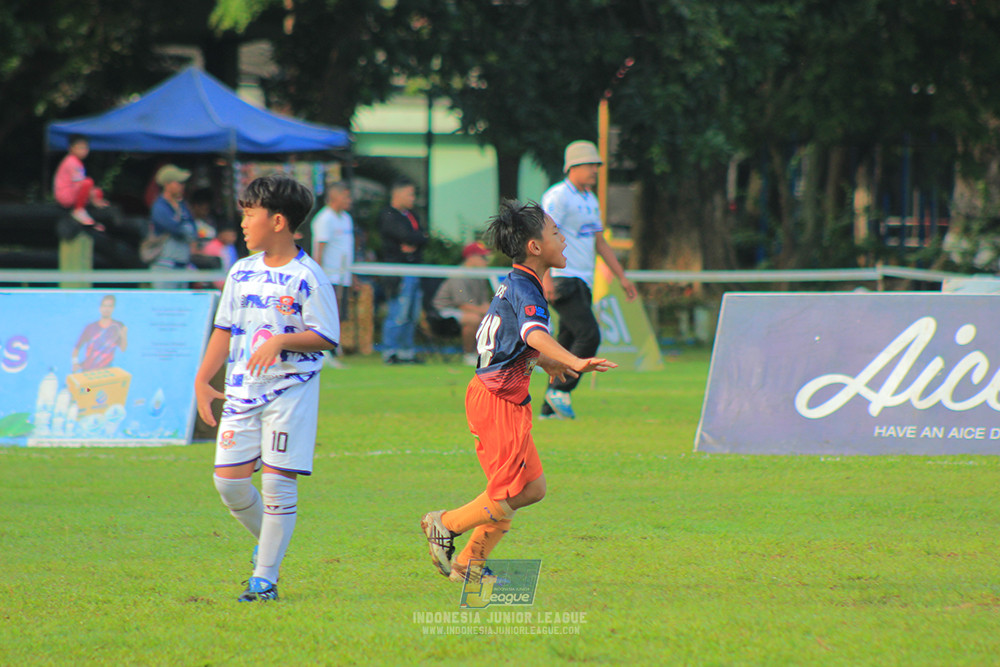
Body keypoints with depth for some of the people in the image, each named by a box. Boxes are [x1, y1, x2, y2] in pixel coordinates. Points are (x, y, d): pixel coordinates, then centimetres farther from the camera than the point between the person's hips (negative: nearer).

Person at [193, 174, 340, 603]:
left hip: (290, 390, -6)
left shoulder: (307, 278, -8)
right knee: (229, 480, -1)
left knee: (278, 481, -6)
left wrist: (281, 341, -23)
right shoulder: (242, 273, 10)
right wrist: (202, 380, 11)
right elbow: (225, 329, 16)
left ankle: (265, 578, 1)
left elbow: (326, 338, -9)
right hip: (242, 389, 6)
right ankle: (267, 544, 25)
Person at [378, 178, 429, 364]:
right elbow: (407, 236, -19)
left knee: (412, 316, 10)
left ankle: (406, 351, 17)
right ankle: (390, 352, -4)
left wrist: (414, 243, -9)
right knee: (398, 315, -9)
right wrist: (420, 237, -2)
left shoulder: (410, 215, 19)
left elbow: (423, 238, 10)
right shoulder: (388, 216, -9)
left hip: (415, 271, 9)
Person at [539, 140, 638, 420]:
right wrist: (546, 278, -28)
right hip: (562, 279, -9)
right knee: (588, 335, -17)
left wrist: (622, 277, 21)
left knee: (569, 342, 6)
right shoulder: (557, 197, -10)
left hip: (582, 282, 9)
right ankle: (560, 390, -10)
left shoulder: (590, 201, 19)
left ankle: (550, 408, 8)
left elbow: (600, 242, 25)